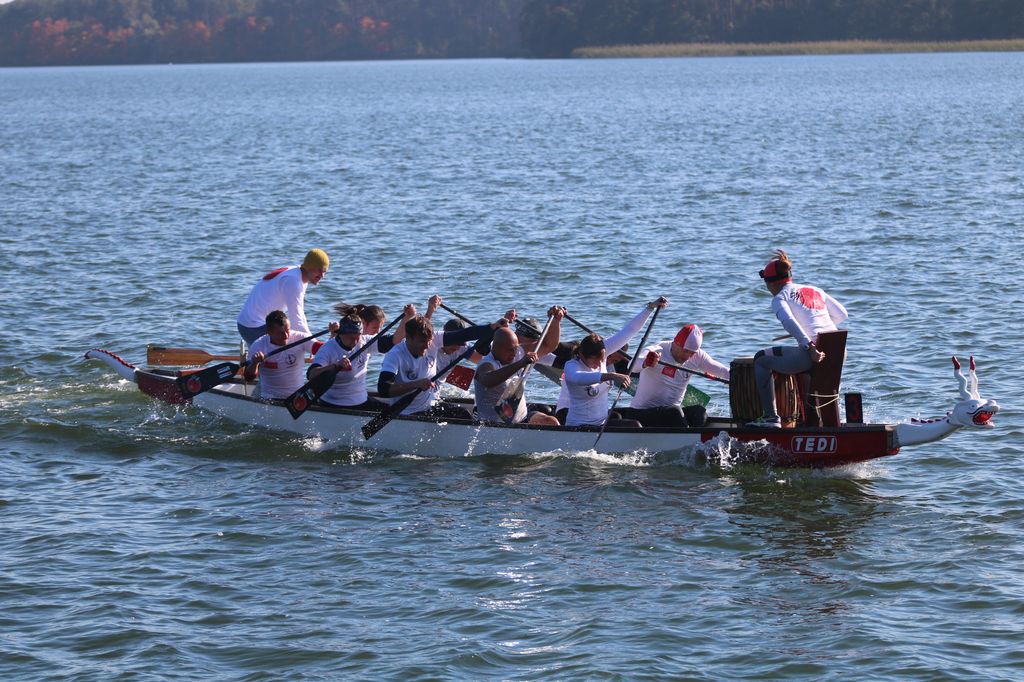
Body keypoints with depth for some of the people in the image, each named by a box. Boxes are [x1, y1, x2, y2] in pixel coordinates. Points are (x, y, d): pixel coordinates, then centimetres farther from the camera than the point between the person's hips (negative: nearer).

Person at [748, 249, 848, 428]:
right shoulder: (815, 290, 22)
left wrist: (810, 347, -26)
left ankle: (770, 417, 0)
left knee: (761, 360, 10)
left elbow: (790, 323, -16)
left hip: (812, 352, -7)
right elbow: (842, 314, 22)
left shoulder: (780, 298, 4)